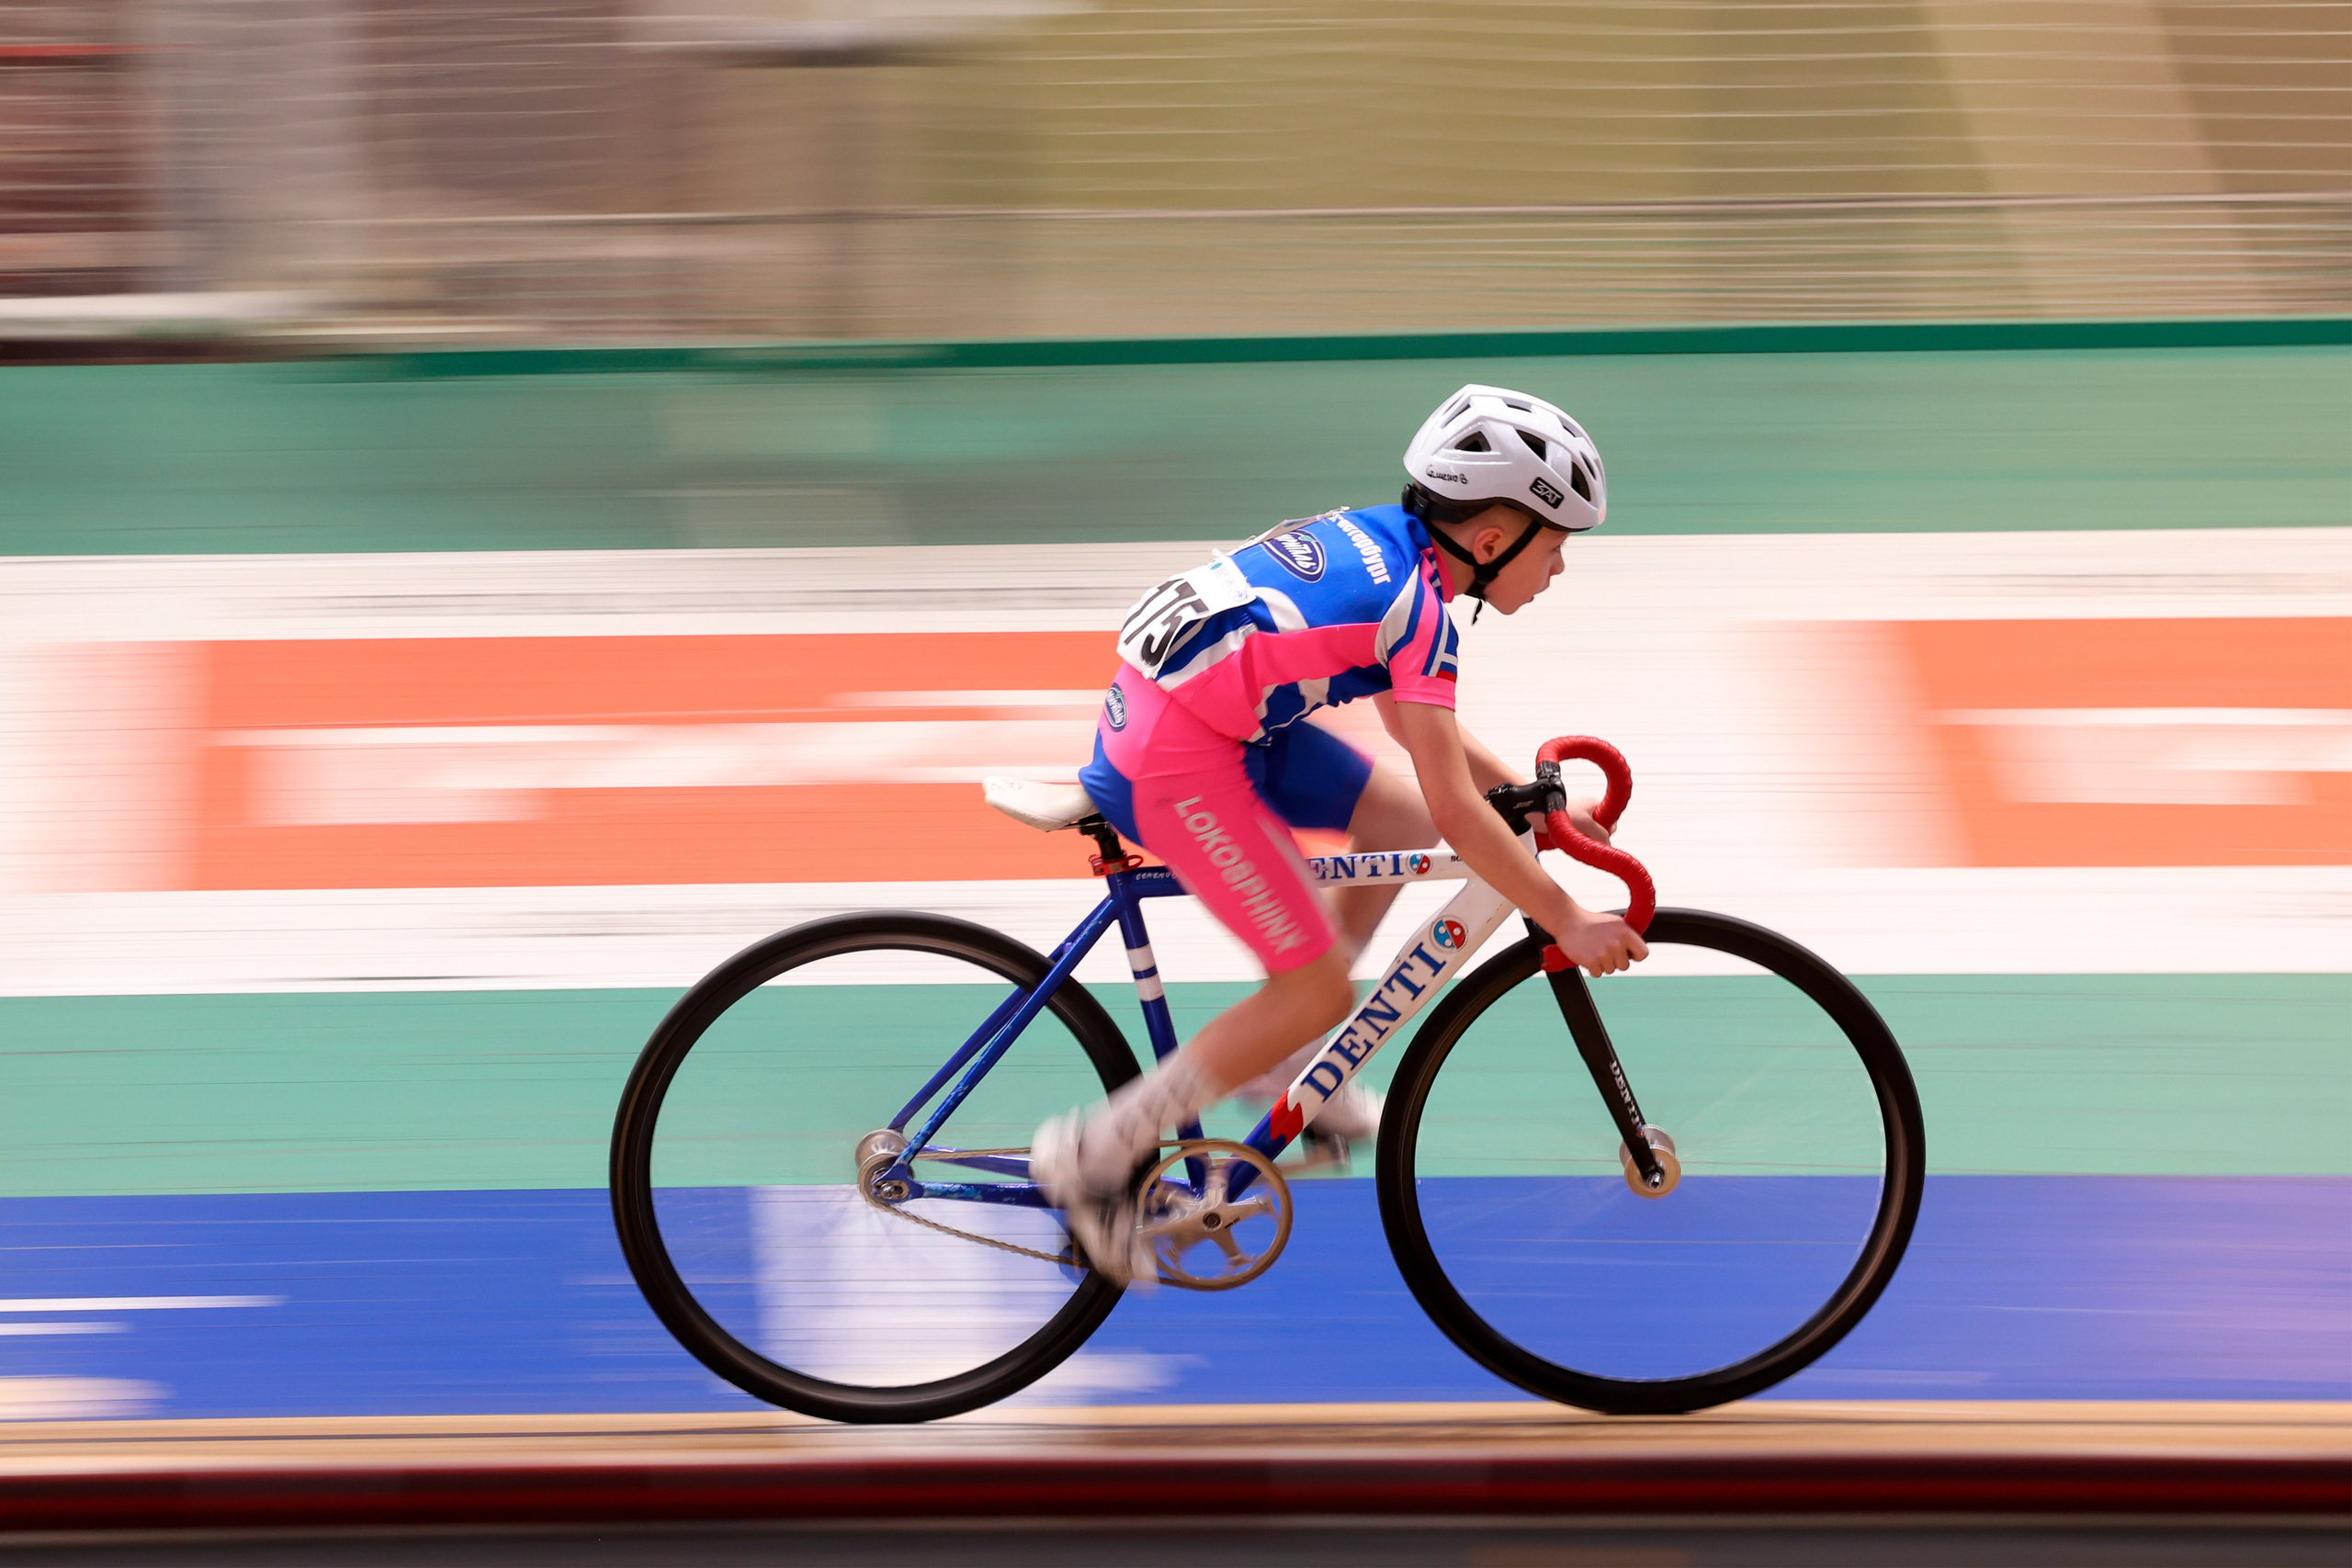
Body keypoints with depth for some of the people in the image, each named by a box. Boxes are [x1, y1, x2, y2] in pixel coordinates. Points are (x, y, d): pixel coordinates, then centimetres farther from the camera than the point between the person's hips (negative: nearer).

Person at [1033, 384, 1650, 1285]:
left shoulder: (1384, 539, 10)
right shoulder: (1416, 607, -17)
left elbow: (1413, 721, 25)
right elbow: (1458, 809, -19)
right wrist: (1568, 924, -12)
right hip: (1176, 761, -10)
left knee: (1402, 824, 15)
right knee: (1320, 991, -3)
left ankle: (1282, 1062, 21)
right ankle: (1098, 1154, 0)